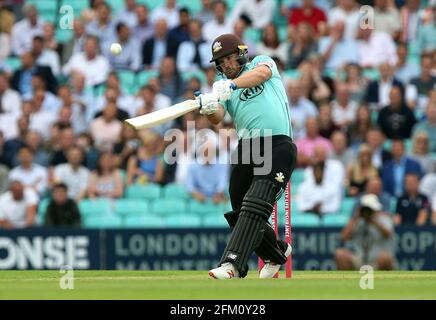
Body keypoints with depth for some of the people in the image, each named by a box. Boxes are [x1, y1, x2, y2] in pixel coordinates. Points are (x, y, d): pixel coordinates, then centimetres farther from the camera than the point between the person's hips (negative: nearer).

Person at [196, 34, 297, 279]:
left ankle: (232, 264, -31)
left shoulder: (263, 61, 11)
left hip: (278, 145, -6)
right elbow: (218, 117, -1)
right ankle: (278, 253, 34)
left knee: (255, 204, -20)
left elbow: (261, 73, -15)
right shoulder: (222, 86, 19)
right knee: (240, 213, 8)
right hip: (247, 147, 6)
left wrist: (231, 85, -31)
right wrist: (208, 108, -25)